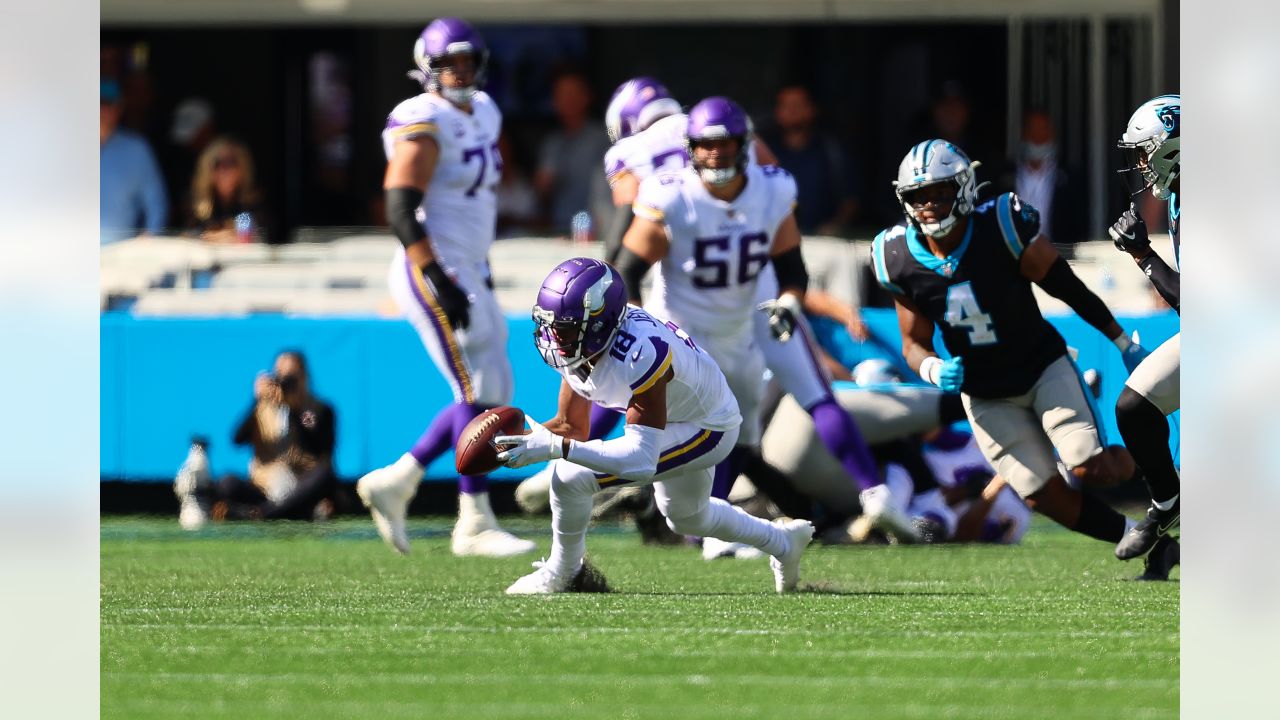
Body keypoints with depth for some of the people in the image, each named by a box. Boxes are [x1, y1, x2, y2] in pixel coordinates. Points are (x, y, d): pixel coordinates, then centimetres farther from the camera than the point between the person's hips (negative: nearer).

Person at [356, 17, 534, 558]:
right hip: (433, 271, -9)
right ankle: (475, 524, -4)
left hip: (466, 272, 9)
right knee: (482, 392, -9)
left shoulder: (482, 115, 13)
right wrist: (439, 282, -25)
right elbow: (401, 210, -21)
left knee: (488, 393, 9)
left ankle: (395, 481, 16)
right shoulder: (424, 125, -14)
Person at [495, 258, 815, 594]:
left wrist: (555, 447, -48)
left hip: (707, 428, -9)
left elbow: (641, 460, -43)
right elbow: (572, 427, -5)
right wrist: (523, 440, -25)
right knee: (685, 518, 33)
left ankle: (561, 573, 5)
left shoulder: (639, 356, -40)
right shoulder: (577, 347, -16)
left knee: (571, 478, -21)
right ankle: (783, 541, 56)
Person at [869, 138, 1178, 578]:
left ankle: (1139, 461, 15)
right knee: (1045, 496, -4)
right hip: (987, 398, 3)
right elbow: (914, 343, -1)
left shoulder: (1002, 230, -23)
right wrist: (933, 369, -25)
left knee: (1088, 468, -20)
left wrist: (1125, 345, -2)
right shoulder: (902, 261, -12)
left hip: (1043, 368, -3)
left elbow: (1070, 290, -11)